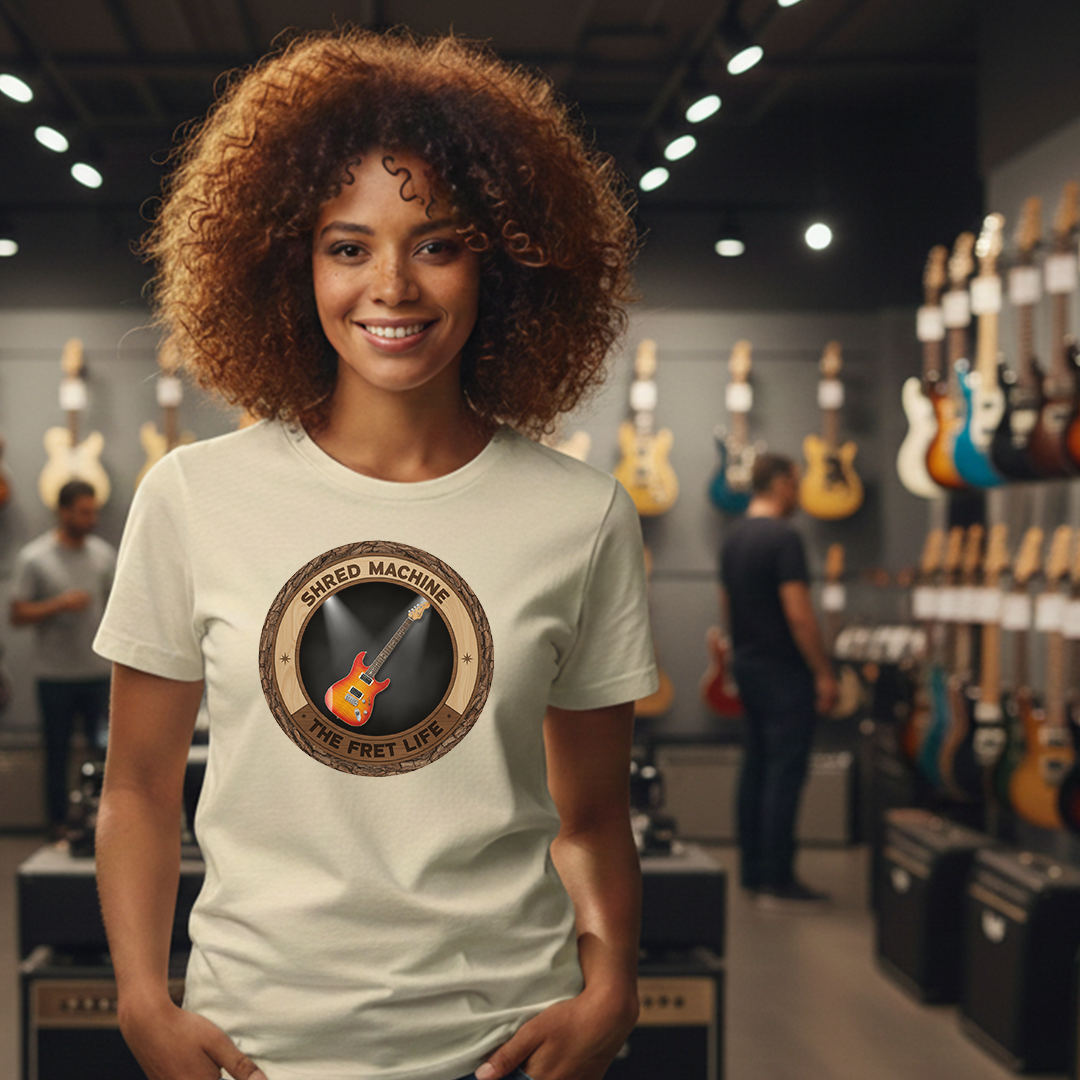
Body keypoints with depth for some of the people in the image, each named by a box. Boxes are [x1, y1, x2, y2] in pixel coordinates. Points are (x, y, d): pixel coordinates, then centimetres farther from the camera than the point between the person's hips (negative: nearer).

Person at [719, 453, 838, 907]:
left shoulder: (733, 538, 11)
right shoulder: (783, 538, -17)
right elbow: (798, 613, -21)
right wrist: (824, 673, -16)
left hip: (747, 665, 9)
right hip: (783, 671, -9)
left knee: (755, 768, 13)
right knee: (784, 773, -6)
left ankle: (753, 872, 17)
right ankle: (777, 880, -4)